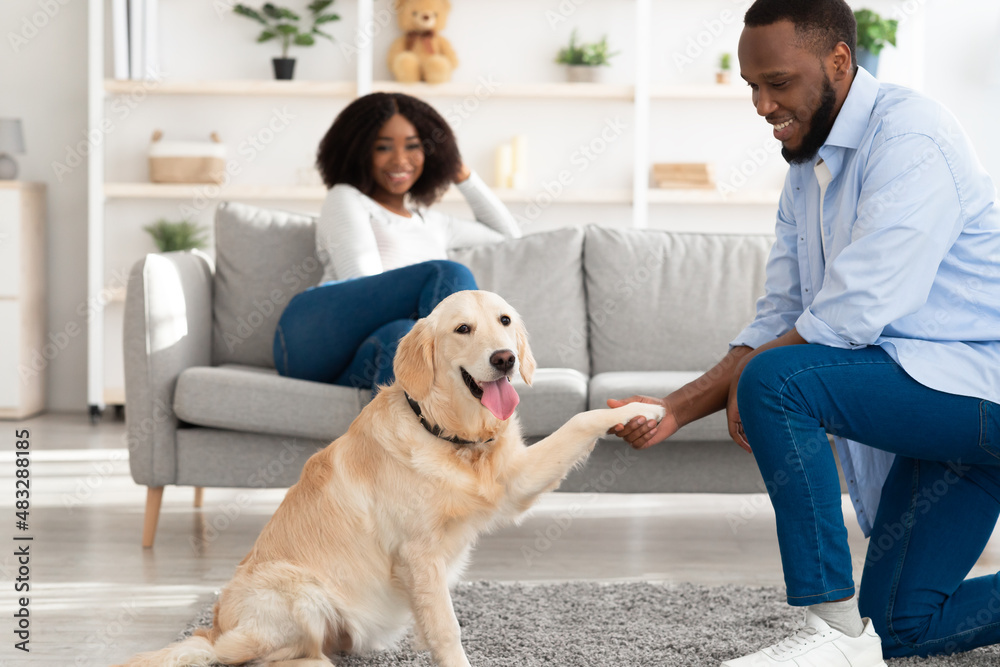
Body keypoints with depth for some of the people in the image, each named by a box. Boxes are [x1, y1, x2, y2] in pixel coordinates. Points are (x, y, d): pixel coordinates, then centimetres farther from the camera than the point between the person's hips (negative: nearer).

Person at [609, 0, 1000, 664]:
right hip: (937, 398, 10)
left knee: (775, 380, -27)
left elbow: (854, 313, -25)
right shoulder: (806, 173, 13)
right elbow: (779, 321, 9)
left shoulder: (908, 135, -17)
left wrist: (748, 374, -10)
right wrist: (676, 408, -4)